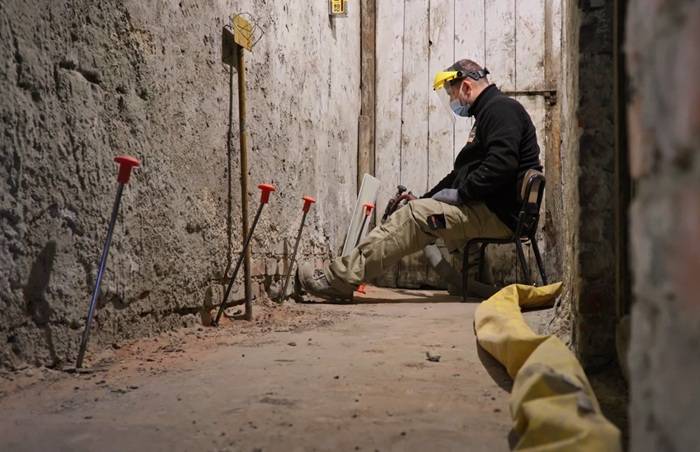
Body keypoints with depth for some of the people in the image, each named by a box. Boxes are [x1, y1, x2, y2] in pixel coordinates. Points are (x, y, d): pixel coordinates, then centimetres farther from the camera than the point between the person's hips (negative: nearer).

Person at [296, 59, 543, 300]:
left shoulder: (501, 109, -8)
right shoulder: (488, 112, 26)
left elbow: (502, 164, -24)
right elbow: (462, 172, 26)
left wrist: (461, 193, -18)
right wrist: (423, 199, 17)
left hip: (499, 212, -10)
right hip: (488, 207, 10)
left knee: (416, 216, -18)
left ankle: (339, 278, -20)